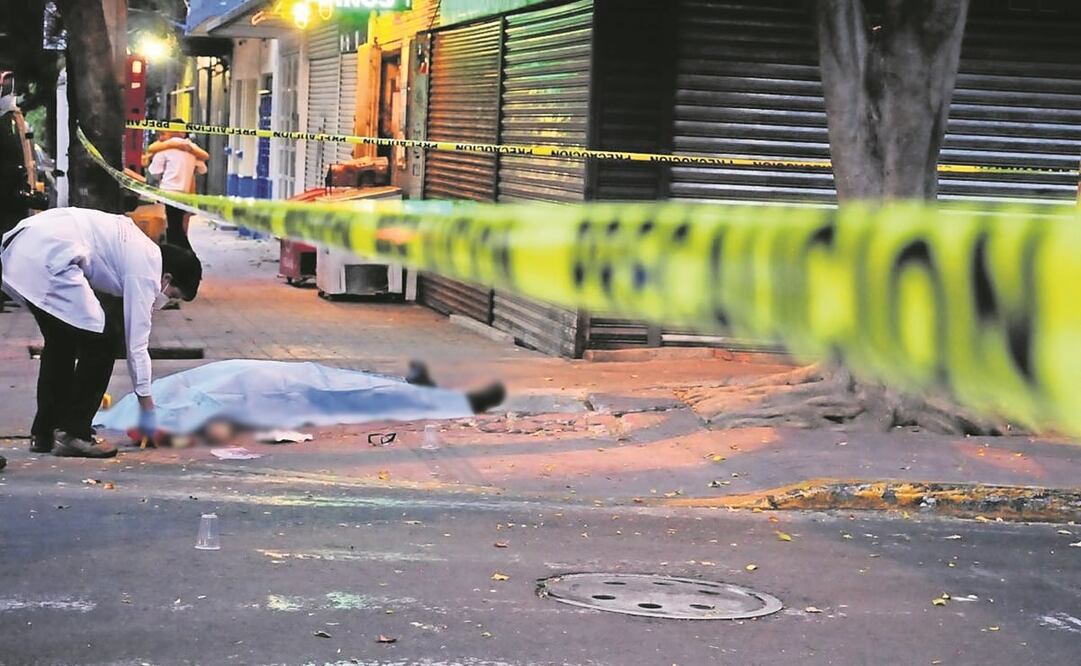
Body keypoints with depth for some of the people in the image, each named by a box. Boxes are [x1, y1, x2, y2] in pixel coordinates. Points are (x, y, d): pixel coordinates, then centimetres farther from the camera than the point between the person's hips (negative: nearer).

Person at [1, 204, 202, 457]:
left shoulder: (139, 248, 24)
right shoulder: (145, 271, -1)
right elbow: (137, 343, 0)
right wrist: (146, 405, 7)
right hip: (48, 258, -10)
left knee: (60, 340, 22)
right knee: (101, 340, -2)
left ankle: (43, 434, 26)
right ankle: (72, 434, 3)